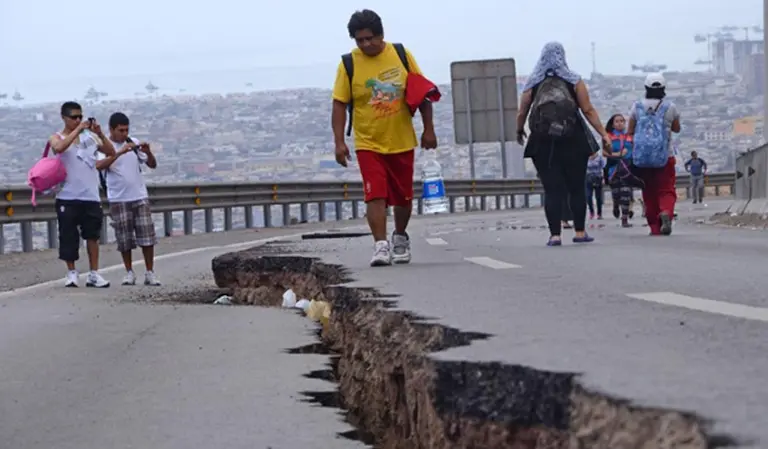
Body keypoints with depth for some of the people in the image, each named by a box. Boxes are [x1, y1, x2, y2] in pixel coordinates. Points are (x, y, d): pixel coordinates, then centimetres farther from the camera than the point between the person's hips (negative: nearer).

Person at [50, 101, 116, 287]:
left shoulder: (90, 136, 10)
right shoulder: (57, 138, 2)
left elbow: (111, 152, 6)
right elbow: (59, 147, -22)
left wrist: (100, 134, -7)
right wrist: (77, 130, -22)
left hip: (90, 195, 2)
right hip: (68, 197, -2)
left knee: (93, 235, 0)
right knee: (68, 236, 0)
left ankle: (94, 274, 3)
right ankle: (71, 272, 10)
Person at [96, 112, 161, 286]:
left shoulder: (134, 143, 8)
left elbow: (152, 165, 10)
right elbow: (99, 165, -24)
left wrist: (148, 153, -11)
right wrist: (120, 152, -31)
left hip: (140, 197, 3)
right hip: (118, 200, -3)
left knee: (147, 237, -1)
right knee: (125, 239, 1)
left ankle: (150, 273, 5)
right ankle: (129, 273, 13)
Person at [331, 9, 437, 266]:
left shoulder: (401, 55, -3)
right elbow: (339, 104, -5)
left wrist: (428, 129, 1)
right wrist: (339, 141, -13)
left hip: (402, 141, 2)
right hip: (369, 144, -2)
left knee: (403, 196, 13)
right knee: (375, 195, -15)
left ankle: (400, 239, 35)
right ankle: (381, 246, -15)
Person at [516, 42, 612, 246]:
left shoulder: (533, 84, 5)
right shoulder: (574, 81, 3)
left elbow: (522, 113, 7)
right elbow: (588, 111, -2)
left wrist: (519, 133, 25)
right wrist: (603, 134, 1)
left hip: (543, 144, 1)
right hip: (572, 143, 0)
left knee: (552, 190, 0)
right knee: (576, 189, 9)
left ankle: (555, 235, -5)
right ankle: (580, 232, 10)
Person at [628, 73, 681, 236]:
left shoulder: (637, 107, 1)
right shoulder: (670, 107, 0)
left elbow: (630, 132, 2)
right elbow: (676, 128, 15)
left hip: (642, 156, 1)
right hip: (665, 155, -1)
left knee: (649, 193, 9)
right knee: (666, 190, 2)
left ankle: (654, 226, 8)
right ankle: (666, 212, -27)